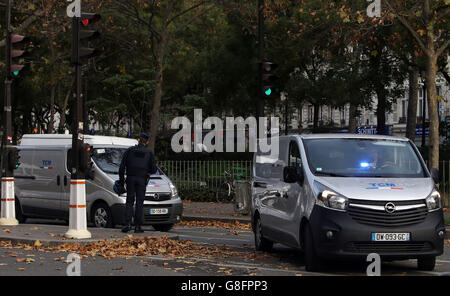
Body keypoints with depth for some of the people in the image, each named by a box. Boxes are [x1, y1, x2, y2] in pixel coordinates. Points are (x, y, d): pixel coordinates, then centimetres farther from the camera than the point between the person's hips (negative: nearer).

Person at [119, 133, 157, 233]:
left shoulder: (130, 150, 5)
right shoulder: (149, 153, 5)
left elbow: (122, 166, 3)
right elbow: (153, 169, 4)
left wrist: (121, 179, 11)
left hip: (130, 179, 0)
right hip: (142, 179, 0)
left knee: (129, 202, 6)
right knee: (139, 203, 3)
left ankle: (127, 224, -7)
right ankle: (137, 226, -1)